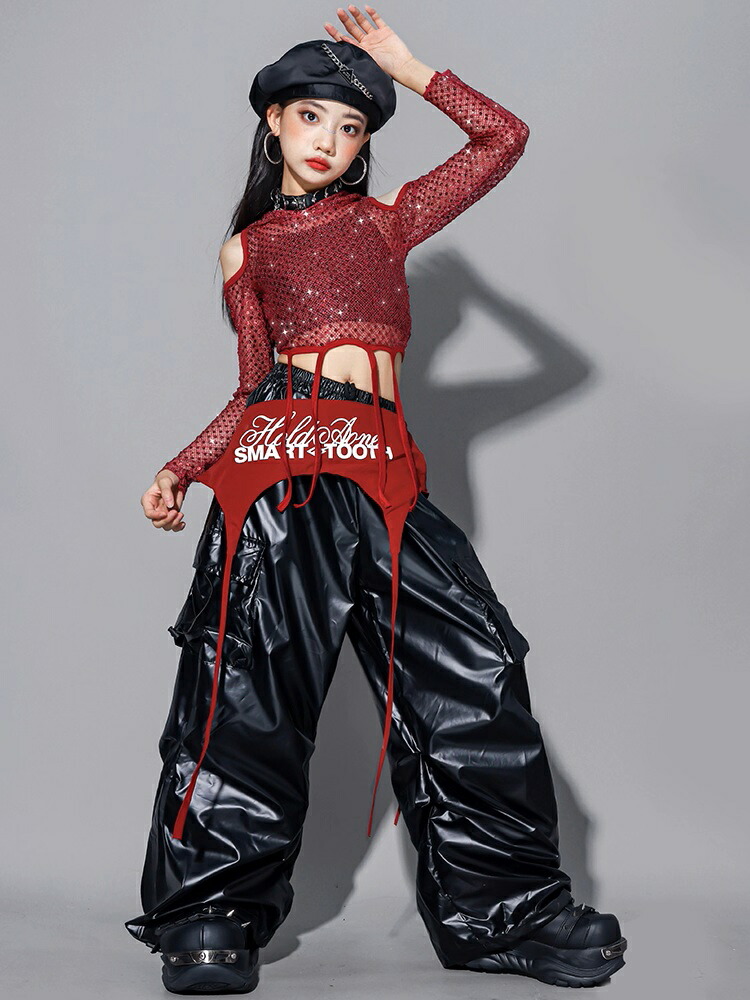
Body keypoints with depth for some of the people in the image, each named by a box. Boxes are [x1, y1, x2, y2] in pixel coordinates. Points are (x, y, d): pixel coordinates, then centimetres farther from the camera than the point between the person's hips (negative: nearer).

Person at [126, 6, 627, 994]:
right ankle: (213, 916, 7)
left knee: (474, 674, -6)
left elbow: (504, 139, 16)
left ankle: (506, 908, 5)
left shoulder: (386, 218, 21)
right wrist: (180, 471, 5)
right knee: (248, 696, -7)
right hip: (276, 468, -1)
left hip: (381, 476, 1)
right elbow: (255, 390, 16)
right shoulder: (247, 248, 19)